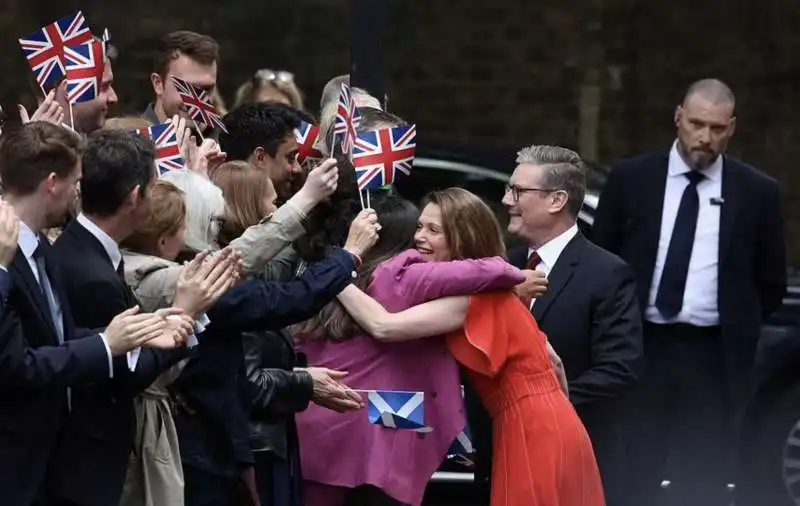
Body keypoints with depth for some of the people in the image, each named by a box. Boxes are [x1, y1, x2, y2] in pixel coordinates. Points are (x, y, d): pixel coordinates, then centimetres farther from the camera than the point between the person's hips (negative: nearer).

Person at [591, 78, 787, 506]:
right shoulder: (631, 179, 3)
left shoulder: (756, 193, 3)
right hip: (640, 348, 0)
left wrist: (737, 331, 3)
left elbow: (771, 282, 9)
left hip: (713, 357, 0)